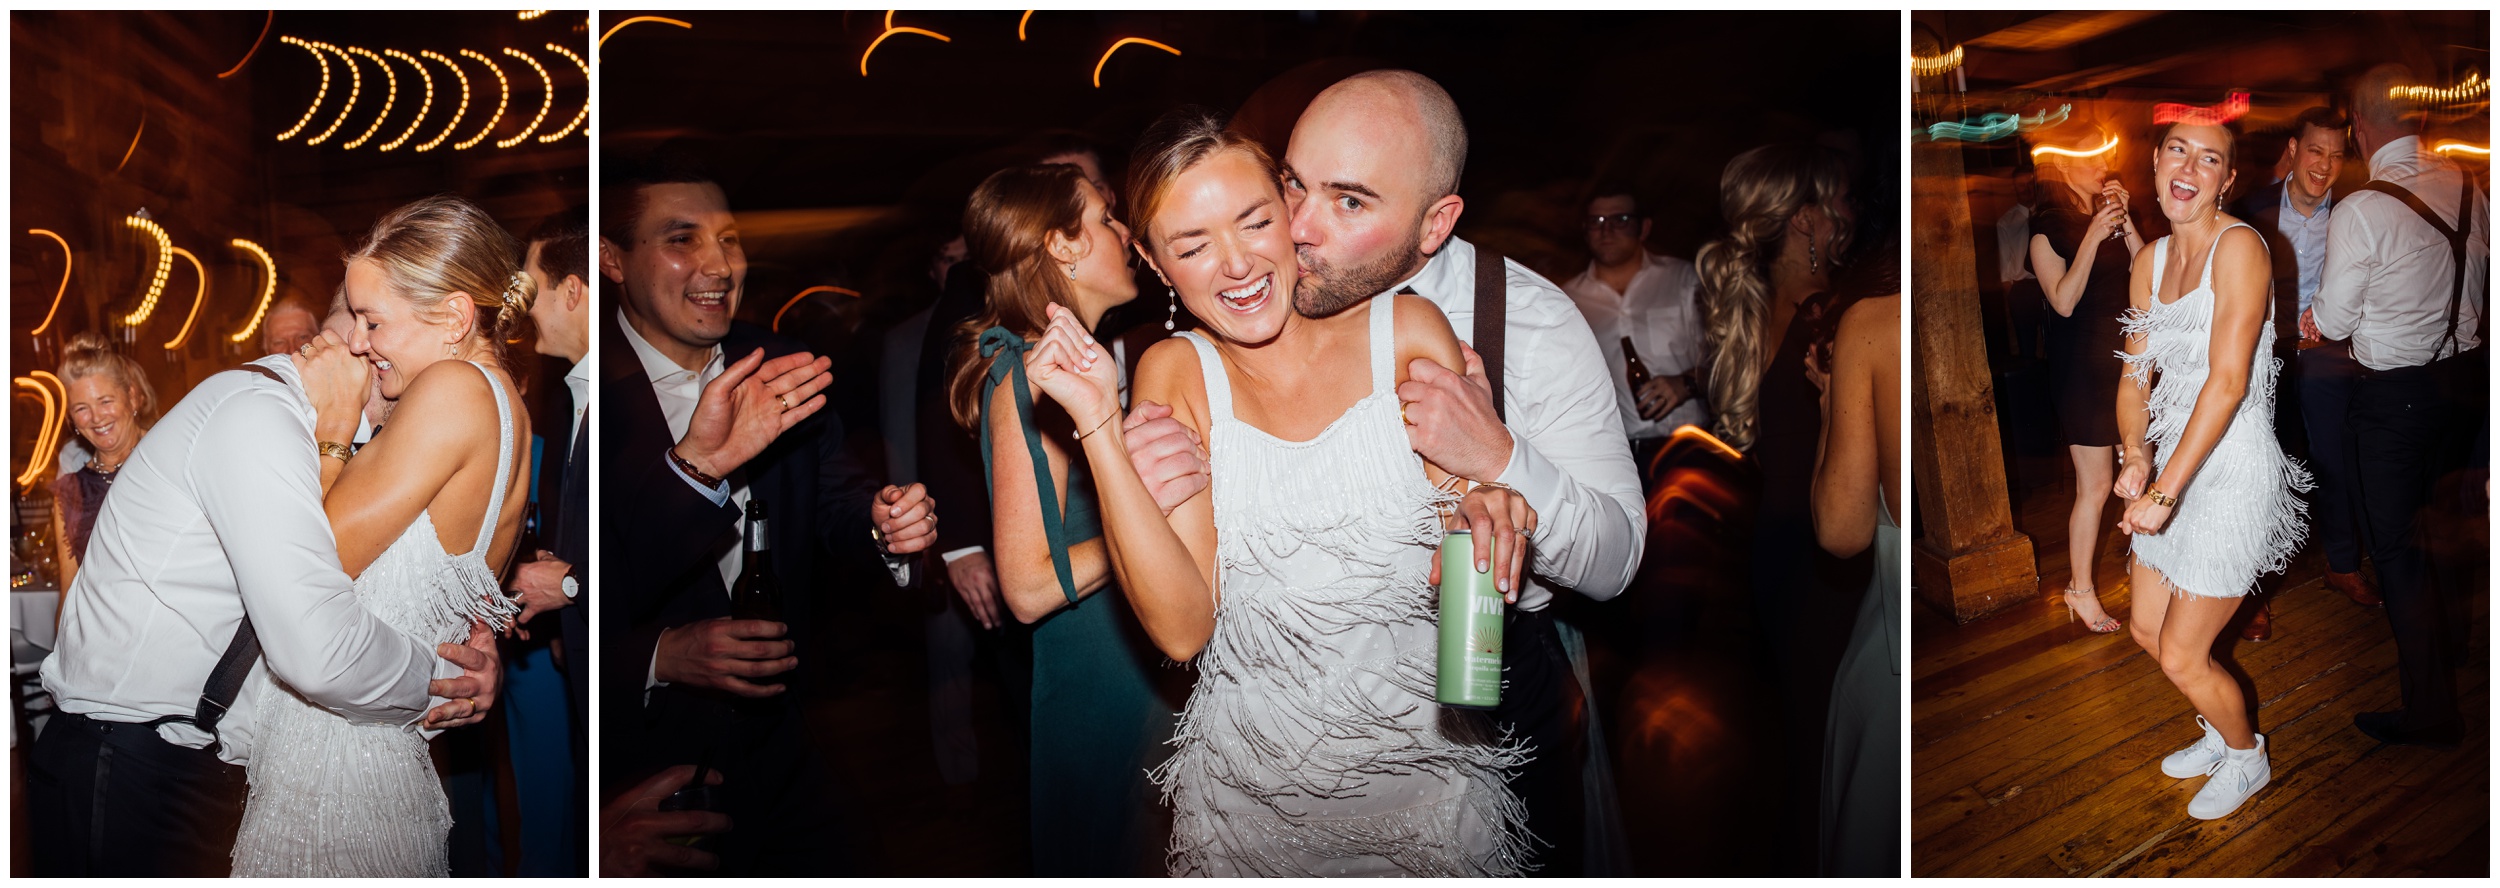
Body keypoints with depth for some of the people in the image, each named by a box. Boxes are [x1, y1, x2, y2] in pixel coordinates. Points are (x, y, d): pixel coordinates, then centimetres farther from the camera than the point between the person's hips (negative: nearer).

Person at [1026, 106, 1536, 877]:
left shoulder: (1408, 331, -6)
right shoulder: (1174, 375, -4)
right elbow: (1182, 628, -15)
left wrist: (1484, 513, -29)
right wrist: (1098, 424, -20)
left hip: (1424, 769, 0)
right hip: (1252, 786, 1)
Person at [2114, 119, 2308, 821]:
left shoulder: (2239, 248, -17)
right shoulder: (2150, 261, 6)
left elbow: (2228, 381, -24)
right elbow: (2135, 375, 5)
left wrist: (2164, 491, -27)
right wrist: (2134, 453, -15)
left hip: (2233, 470, -7)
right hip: (2172, 463, 8)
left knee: (2181, 657, 1)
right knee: (2148, 631, 19)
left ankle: (2247, 756, 29)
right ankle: (2222, 733, 44)